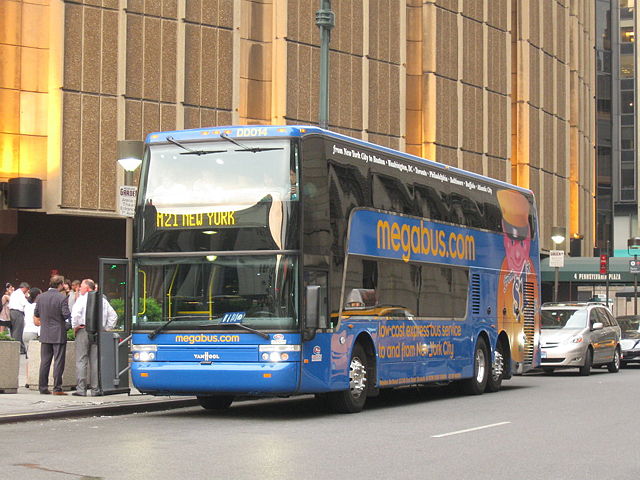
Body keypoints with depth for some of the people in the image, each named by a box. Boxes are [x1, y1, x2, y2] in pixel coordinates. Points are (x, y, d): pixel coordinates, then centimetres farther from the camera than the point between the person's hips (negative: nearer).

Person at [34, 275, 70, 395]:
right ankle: (57, 388, -3)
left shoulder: (41, 297, 4)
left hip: (45, 334, 5)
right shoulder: (62, 298, -13)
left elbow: (36, 315, 11)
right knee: (58, 362, -1)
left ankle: (43, 387, 11)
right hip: (59, 334, -5)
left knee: (44, 362, 10)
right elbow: (67, 315, -16)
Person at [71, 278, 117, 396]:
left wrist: (75, 327, -6)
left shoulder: (82, 299, -3)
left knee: (81, 360, -1)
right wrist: (107, 328, 15)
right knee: (95, 361, 7)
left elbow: (75, 313, -18)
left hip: (83, 331, -4)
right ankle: (95, 389, 5)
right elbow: (113, 315, 13)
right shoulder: (103, 300, 12)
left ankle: (81, 389, -5)